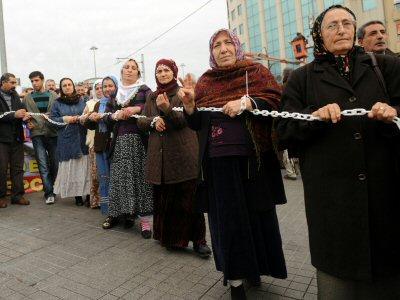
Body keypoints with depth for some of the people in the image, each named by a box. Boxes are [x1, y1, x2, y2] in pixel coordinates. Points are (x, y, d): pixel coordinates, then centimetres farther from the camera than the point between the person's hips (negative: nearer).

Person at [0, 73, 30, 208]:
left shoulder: (15, 95, 14)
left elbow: (22, 109, 13)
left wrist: (24, 115, -9)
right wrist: (14, 115, -20)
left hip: (17, 137, 5)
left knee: (18, 168, 8)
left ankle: (17, 195, 15)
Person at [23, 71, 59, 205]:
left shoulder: (53, 96, 6)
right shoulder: (27, 98, 10)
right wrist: (27, 123, -4)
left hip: (53, 133, 0)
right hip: (37, 134, 0)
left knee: (55, 163, 6)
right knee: (43, 165, -6)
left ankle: (52, 188, 25)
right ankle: (49, 193, -2)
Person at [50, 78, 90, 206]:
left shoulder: (82, 101, 11)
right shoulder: (57, 103, 8)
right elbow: (52, 119, 6)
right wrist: (64, 119, -10)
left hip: (82, 139, 1)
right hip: (66, 140, 0)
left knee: (85, 166, 0)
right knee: (71, 167, 0)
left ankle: (88, 193, 8)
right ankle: (77, 195, 8)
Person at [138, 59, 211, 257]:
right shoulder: (152, 97, 19)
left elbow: (184, 119, -9)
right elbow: (141, 122, 15)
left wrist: (167, 109, -26)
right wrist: (153, 121, -6)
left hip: (183, 153, -4)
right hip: (159, 154, 5)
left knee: (189, 198, -4)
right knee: (163, 198, 6)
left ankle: (198, 240, 7)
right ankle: (168, 236, 23)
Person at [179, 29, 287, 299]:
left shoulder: (256, 71, 5)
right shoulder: (205, 81, 11)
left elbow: (277, 102, -8)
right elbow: (196, 124, 9)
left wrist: (247, 102, -22)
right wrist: (189, 104, -9)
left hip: (253, 157, -1)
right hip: (218, 161, 2)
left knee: (257, 212, 10)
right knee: (227, 217, 6)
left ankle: (254, 265, 33)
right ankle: (235, 278, 21)